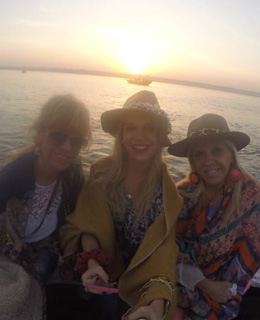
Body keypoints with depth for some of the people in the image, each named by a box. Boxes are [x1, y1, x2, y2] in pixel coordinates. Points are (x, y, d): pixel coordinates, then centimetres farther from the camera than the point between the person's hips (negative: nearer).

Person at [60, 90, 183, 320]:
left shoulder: (167, 189, -15)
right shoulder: (101, 172, -12)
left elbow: (163, 248, -21)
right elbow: (88, 225, -9)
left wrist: (158, 301, -36)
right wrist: (92, 263, -26)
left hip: (140, 279, -1)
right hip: (104, 271, 2)